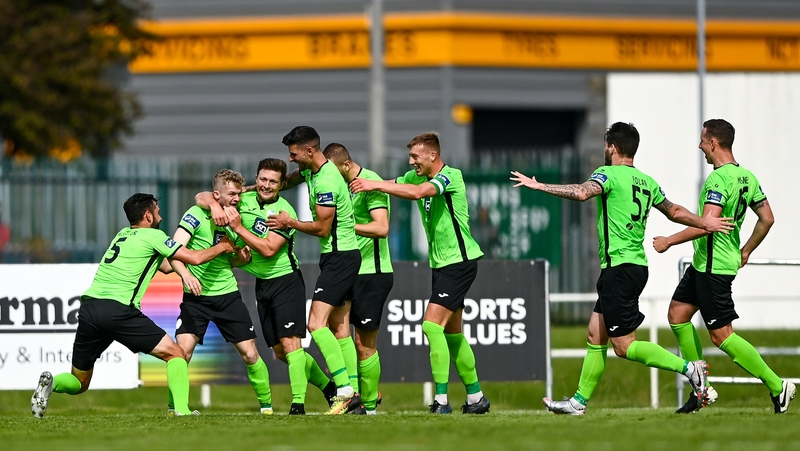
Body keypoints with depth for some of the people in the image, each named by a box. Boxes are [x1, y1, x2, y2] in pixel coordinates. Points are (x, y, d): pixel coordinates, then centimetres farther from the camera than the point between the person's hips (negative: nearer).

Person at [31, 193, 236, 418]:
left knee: (79, 383, 14)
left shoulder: (123, 235, 26)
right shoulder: (152, 236, 4)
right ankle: (181, 408, -9)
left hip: (88, 307, 6)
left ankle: (50, 383, -16)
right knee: (176, 354, 6)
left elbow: (165, 266, 34)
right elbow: (194, 258, 3)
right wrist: (222, 247, 20)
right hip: (118, 310, -6)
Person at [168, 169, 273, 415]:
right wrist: (185, 273, -34)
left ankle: (267, 406, 18)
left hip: (228, 295, 4)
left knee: (250, 353, 1)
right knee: (183, 349, -18)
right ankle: (174, 407, -3)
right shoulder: (198, 215, -10)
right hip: (196, 296, -4)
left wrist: (242, 258, -4)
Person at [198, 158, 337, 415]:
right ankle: (328, 386, 24)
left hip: (286, 280, -6)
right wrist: (214, 204, -20)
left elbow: (268, 249, -23)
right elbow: (201, 197, 2)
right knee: (280, 351, 10)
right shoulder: (244, 200, 1)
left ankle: (298, 402, -19)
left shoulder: (285, 212, -14)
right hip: (262, 284, 7)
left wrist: (238, 228, -25)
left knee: (290, 342, -17)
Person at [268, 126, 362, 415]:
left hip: (340, 257, -10)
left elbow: (322, 228, -18)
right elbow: (291, 179, 33)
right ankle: (352, 393, 6)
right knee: (339, 328, 7)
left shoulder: (327, 181, -20)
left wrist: (290, 223, -4)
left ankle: (344, 390, -20)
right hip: (337, 257, 10)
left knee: (316, 323, -17)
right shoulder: (311, 172, 10)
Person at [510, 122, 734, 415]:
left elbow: (581, 193, -28)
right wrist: (704, 223, 38)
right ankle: (579, 402, 17)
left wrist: (538, 186, -22)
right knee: (596, 335, 14)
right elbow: (674, 211, 25)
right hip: (636, 267, 9)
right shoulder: (647, 182, 14)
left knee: (624, 346, -8)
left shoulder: (610, 174, -10)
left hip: (620, 267, -9)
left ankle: (688, 368, -16)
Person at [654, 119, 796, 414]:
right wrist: (745, 251, 25)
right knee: (677, 314, 14)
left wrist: (669, 242, -17)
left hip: (713, 266, -10)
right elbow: (767, 218, 14)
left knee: (721, 335, -7)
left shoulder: (718, 180, -21)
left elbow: (706, 225, -28)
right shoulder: (746, 177, 8)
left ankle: (777, 386, -6)